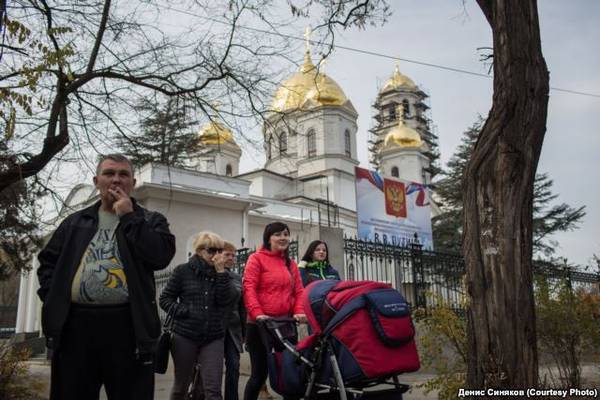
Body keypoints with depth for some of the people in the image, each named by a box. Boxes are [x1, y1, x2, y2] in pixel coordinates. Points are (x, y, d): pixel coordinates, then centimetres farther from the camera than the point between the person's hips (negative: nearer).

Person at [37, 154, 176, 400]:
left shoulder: (150, 220, 9)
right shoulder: (75, 222, 19)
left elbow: (162, 256, -9)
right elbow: (48, 261, 22)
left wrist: (129, 217, -5)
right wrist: (53, 297, 4)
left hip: (128, 325, -2)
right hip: (75, 324, 3)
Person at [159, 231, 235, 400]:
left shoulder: (223, 274, 6)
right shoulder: (183, 271, -3)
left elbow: (225, 301, -9)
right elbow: (165, 299, 0)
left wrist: (221, 272, -14)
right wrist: (184, 312, -13)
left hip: (214, 338, 1)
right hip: (185, 336, -1)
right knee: (181, 386, 14)